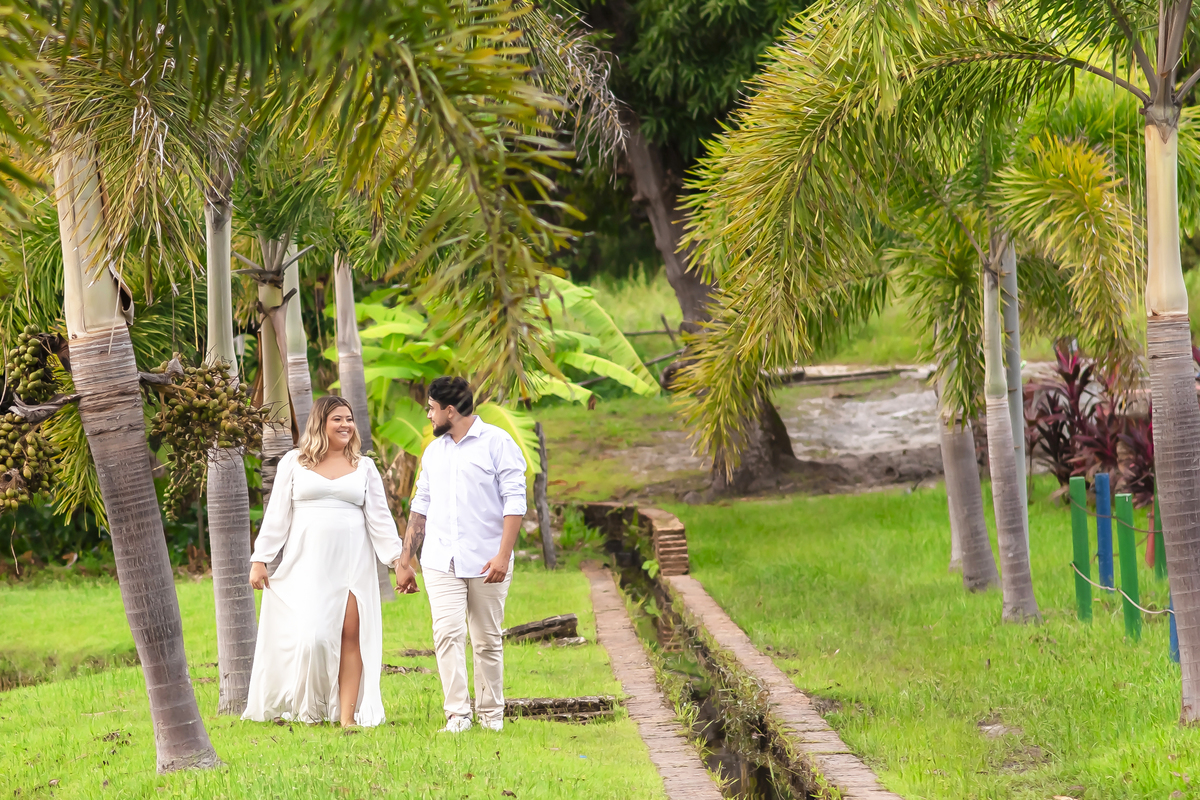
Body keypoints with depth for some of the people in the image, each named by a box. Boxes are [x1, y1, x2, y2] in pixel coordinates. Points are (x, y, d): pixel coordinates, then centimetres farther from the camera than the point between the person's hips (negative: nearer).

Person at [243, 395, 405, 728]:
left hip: (353, 563, 1)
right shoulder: (294, 463, 8)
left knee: (351, 635, -6)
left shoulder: (364, 467, 12)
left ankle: (347, 715, -5)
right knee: (311, 636, -10)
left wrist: (397, 558, -2)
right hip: (307, 564, -1)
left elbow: (379, 518, 9)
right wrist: (259, 559, 3)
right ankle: (310, 712, 8)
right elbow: (276, 515, 8)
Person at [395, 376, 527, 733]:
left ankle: (491, 714, 16)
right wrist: (404, 562, 18)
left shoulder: (497, 443, -1)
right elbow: (420, 507, 21)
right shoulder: (434, 452, 17)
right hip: (440, 560, 4)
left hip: (486, 562, -3)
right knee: (447, 633, -12)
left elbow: (515, 500, -7)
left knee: (488, 641, 4)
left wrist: (503, 555, -16)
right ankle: (457, 715, -15)